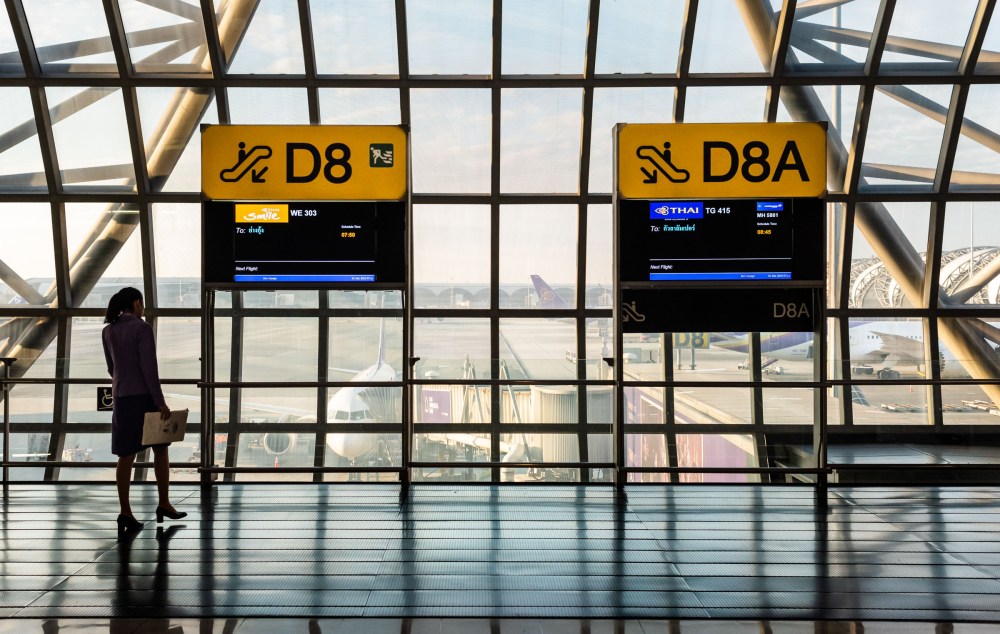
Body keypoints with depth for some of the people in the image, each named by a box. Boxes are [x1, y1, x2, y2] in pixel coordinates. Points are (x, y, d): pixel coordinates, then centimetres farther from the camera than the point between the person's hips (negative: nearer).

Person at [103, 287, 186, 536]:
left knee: (126, 456, 5)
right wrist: (161, 402, -17)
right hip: (144, 396, -6)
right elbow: (149, 368, -18)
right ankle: (164, 504, 14)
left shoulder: (108, 331, 8)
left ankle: (126, 513, 3)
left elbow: (112, 368, 17)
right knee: (160, 449, 10)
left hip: (121, 397, 6)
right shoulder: (142, 328, -12)